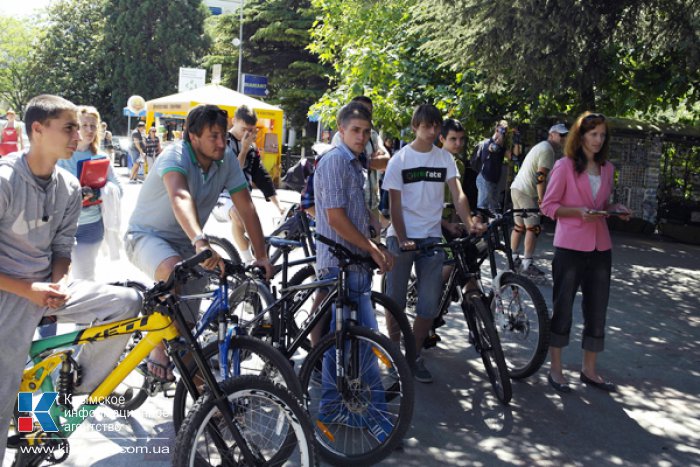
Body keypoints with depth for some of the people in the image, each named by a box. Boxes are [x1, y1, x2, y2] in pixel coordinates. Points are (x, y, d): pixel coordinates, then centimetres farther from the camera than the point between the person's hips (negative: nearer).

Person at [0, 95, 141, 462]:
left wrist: (58, 284, -10)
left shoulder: (69, 187, 2)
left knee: (127, 302, -7)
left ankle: (77, 388, 8)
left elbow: (61, 248, 9)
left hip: (47, 289, 6)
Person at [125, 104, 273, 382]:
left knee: (187, 321, 2)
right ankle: (158, 354, -21)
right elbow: (180, 197, -45)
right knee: (172, 270, -38)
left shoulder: (227, 159, -9)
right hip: (147, 235, -6)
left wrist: (261, 255, -18)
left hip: (185, 243, 6)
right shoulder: (175, 155, -26)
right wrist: (200, 242, -63)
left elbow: (246, 207, -10)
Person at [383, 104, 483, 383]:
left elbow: (458, 195, -3)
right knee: (396, 300, 6)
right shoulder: (400, 159, -2)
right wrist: (402, 239, -15)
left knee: (429, 304, 0)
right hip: (401, 236, -2)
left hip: (431, 237, 2)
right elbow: (394, 204, -5)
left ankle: (415, 357, 16)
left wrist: (469, 224, -21)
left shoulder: (445, 158, 5)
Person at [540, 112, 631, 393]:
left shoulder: (607, 169, 11)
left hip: (600, 248, 6)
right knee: (563, 307, 4)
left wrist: (615, 209, 1)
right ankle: (555, 369, 16)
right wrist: (578, 211, -19)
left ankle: (589, 369, 24)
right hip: (570, 248, -5)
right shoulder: (564, 166, -5)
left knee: (597, 310, 10)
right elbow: (548, 206, -6)